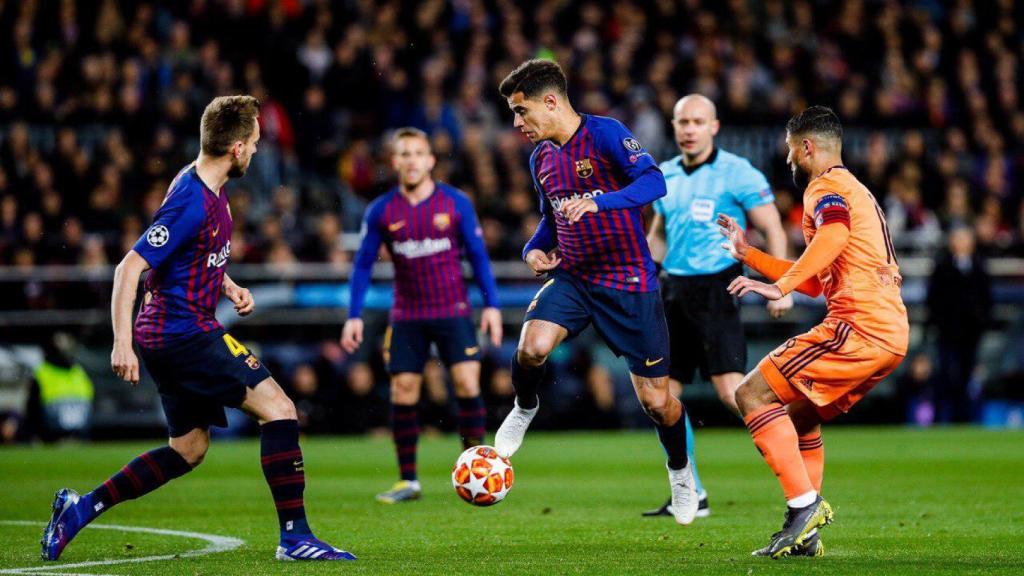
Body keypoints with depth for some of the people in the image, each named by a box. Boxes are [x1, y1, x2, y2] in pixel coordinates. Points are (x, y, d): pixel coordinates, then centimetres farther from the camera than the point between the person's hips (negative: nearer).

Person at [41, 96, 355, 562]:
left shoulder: (210, 190, 10)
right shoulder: (192, 202, -20)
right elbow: (130, 268, -21)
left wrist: (229, 287, 12)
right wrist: (122, 343, -24)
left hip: (169, 337, 10)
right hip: (185, 333, -10)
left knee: (188, 449, 16)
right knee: (278, 409, -11)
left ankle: (80, 508, 19)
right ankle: (295, 536, -12)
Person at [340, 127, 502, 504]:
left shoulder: (455, 203, -3)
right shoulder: (381, 211, -1)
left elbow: (478, 256, 3)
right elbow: (363, 264, 5)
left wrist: (491, 304, -3)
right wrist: (354, 316, -1)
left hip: (453, 312, -1)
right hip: (407, 316, 1)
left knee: (467, 384, -12)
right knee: (402, 392, -3)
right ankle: (408, 481, 6)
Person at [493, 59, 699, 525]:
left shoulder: (605, 134, -13)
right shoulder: (541, 158, 9)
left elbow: (654, 181, -25)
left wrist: (597, 203, -39)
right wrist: (535, 249, 4)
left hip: (630, 283, -5)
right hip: (573, 278, 5)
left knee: (655, 401, 0)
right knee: (532, 346, -26)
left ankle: (680, 470, 29)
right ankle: (524, 409, 6)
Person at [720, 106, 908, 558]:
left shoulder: (826, 187, -1)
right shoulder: (857, 192, 30)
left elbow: (834, 234, -26)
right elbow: (817, 282, 36)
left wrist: (780, 287, -33)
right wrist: (748, 254, 38)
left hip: (859, 325, -10)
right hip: (893, 334, 10)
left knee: (753, 394, -10)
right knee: (800, 415, 24)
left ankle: (805, 504, -19)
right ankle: (806, 534, 16)